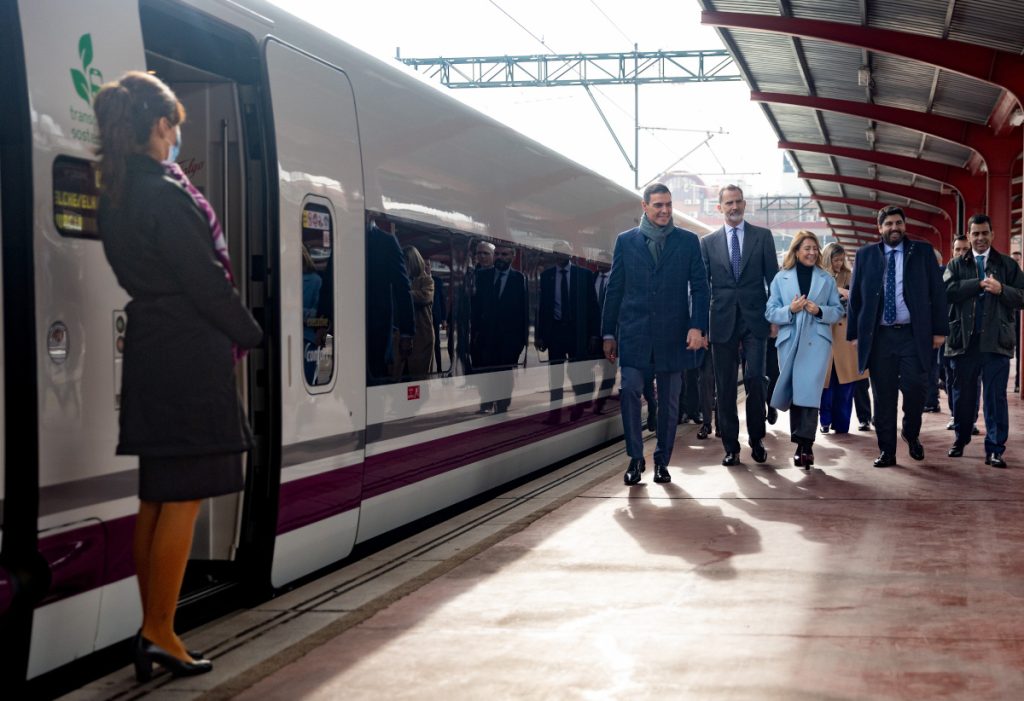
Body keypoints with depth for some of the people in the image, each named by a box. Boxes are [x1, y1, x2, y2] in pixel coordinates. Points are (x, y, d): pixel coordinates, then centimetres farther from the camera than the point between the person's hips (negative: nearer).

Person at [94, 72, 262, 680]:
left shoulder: (116, 197, 10)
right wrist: (249, 333, 1)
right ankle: (160, 633, 3)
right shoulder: (166, 196, -17)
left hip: (150, 355, 9)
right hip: (191, 357, -9)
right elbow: (206, 279, -15)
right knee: (183, 498, -2)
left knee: (157, 497, 13)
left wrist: (230, 330, 13)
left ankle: (152, 631, 20)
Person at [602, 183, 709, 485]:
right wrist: (609, 333, 5)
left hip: (672, 334, 1)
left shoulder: (688, 241, 6)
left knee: (669, 400, 6)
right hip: (634, 333, 0)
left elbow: (699, 288, 3)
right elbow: (614, 289, 8)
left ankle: (662, 461, 18)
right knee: (629, 391, -13)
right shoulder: (626, 241, 7)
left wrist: (697, 326, -9)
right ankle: (635, 457, 1)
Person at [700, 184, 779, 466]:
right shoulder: (708, 242, 9)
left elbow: (773, 278, 6)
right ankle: (731, 446, 11)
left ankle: (757, 440, 8)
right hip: (723, 322, 1)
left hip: (754, 320, -1)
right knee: (725, 387, 3)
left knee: (755, 379, -9)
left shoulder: (762, 236, 7)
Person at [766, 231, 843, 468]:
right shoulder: (781, 278, 9)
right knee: (794, 393, 3)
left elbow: (838, 311, 10)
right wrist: (790, 310, -13)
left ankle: (805, 445, -16)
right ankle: (802, 446, 13)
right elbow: (770, 312, 5)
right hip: (789, 342, 1)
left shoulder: (826, 279, 11)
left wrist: (820, 311, -10)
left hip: (816, 342, -1)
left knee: (809, 391, -14)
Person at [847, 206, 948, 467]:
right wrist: (854, 333, 4)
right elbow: (855, 297, 9)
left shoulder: (923, 252, 6)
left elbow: (936, 292, 5)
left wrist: (939, 329, -1)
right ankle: (887, 451, 11)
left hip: (913, 335, -1)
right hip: (878, 336, 1)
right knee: (883, 395, 3)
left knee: (915, 387, -9)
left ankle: (911, 433, 19)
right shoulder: (865, 255, 8)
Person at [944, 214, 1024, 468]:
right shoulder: (956, 265, 9)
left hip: (996, 340, -1)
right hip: (964, 339, 1)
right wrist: (979, 284, -16)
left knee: (996, 396, -2)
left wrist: (1001, 290, -16)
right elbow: (947, 292, -9)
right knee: (963, 395, 11)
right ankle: (961, 439, 28)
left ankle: (995, 449, 0)